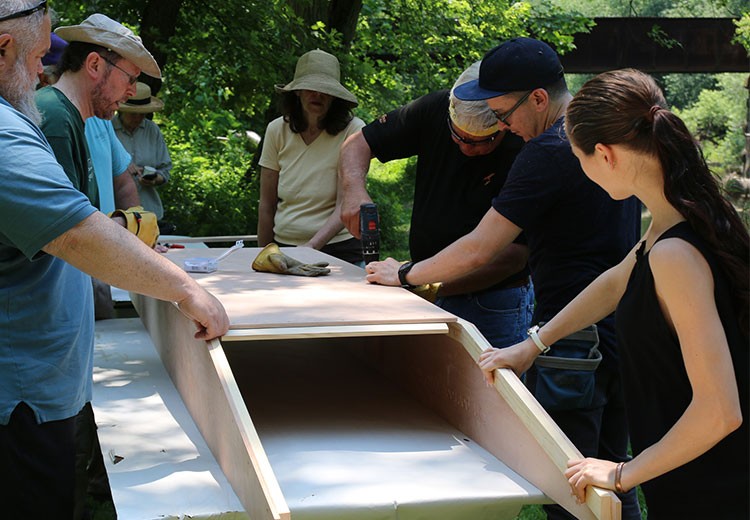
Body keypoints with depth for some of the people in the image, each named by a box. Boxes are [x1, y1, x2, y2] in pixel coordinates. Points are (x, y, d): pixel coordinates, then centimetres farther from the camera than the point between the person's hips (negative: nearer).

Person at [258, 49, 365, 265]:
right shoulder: (277, 130, 2)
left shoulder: (353, 131, -8)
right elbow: (267, 204, 6)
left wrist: (312, 246, -26)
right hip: (284, 246, 3)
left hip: (338, 248, -3)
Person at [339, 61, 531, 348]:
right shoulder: (435, 109, -8)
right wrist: (354, 190, -20)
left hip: (495, 305, -4)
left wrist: (438, 287, -29)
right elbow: (358, 144, 1)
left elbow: (513, 257, -23)